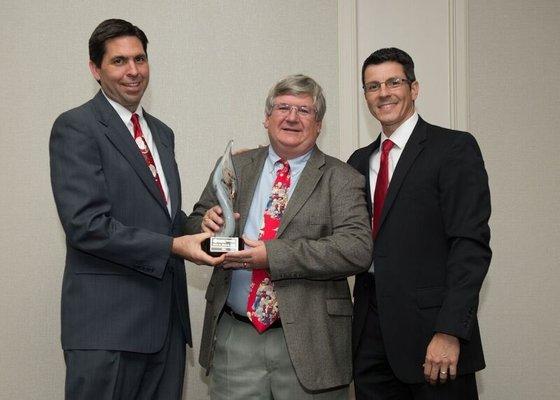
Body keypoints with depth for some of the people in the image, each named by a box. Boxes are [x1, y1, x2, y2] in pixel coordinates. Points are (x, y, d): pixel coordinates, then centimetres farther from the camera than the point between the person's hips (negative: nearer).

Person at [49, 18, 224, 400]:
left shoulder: (162, 133, 17)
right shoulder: (75, 128, -7)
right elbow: (86, 225, -16)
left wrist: (199, 227, 1)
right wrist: (174, 245, -17)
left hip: (166, 318, 7)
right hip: (108, 322, -7)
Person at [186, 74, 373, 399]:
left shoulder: (341, 180, -2)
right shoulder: (235, 168, 10)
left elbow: (358, 250, -14)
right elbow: (195, 225, 16)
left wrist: (271, 256, -20)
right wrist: (206, 223, -10)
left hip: (308, 344, -2)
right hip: (234, 339, 3)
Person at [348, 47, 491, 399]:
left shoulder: (455, 148, -4)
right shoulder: (360, 161, 16)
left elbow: (471, 244, -12)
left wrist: (450, 331, -19)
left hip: (431, 330, -5)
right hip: (371, 332, 5)